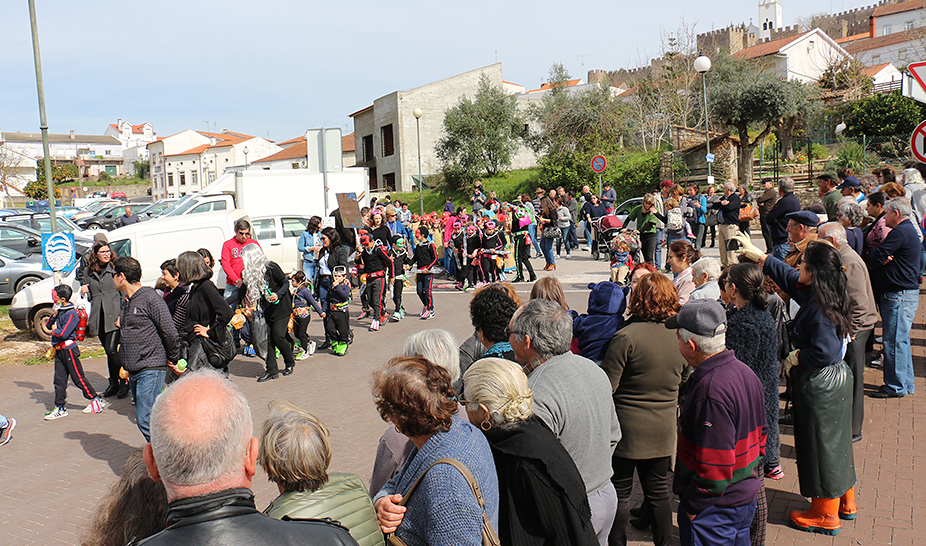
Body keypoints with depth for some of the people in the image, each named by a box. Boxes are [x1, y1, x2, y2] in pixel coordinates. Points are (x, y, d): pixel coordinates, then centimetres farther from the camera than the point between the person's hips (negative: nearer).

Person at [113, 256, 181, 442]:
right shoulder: (127, 303, 15)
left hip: (151, 370, -9)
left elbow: (171, 334, -15)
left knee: (146, 420, -13)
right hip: (134, 371, 9)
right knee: (143, 419, 11)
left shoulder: (150, 298, -13)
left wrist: (173, 361, -5)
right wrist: (126, 365, 17)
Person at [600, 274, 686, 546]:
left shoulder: (626, 337, -20)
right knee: (659, 491, 18)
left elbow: (606, 386, -17)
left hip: (628, 430, -5)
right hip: (664, 430, 5)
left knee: (620, 493, 9)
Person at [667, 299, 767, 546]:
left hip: (715, 507, -9)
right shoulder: (745, 372, 3)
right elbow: (760, 433, 14)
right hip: (746, 495, 9)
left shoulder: (710, 391, -29)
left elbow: (714, 468, -28)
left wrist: (692, 506, -16)